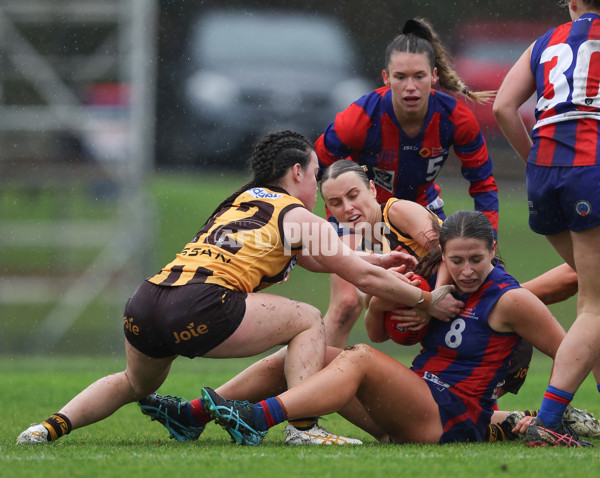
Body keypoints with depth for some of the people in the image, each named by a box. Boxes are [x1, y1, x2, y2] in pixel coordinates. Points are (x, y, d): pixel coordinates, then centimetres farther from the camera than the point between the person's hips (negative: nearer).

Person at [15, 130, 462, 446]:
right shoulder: (296, 217, 8)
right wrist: (428, 301, 22)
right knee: (307, 320, 13)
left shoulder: (242, 202, 30)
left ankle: (54, 424, 16)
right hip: (198, 309, -7)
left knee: (135, 385, 36)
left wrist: (372, 259, 47)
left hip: (144, 305, 7)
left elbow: (312, 258, 44)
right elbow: (363, 278, 12)